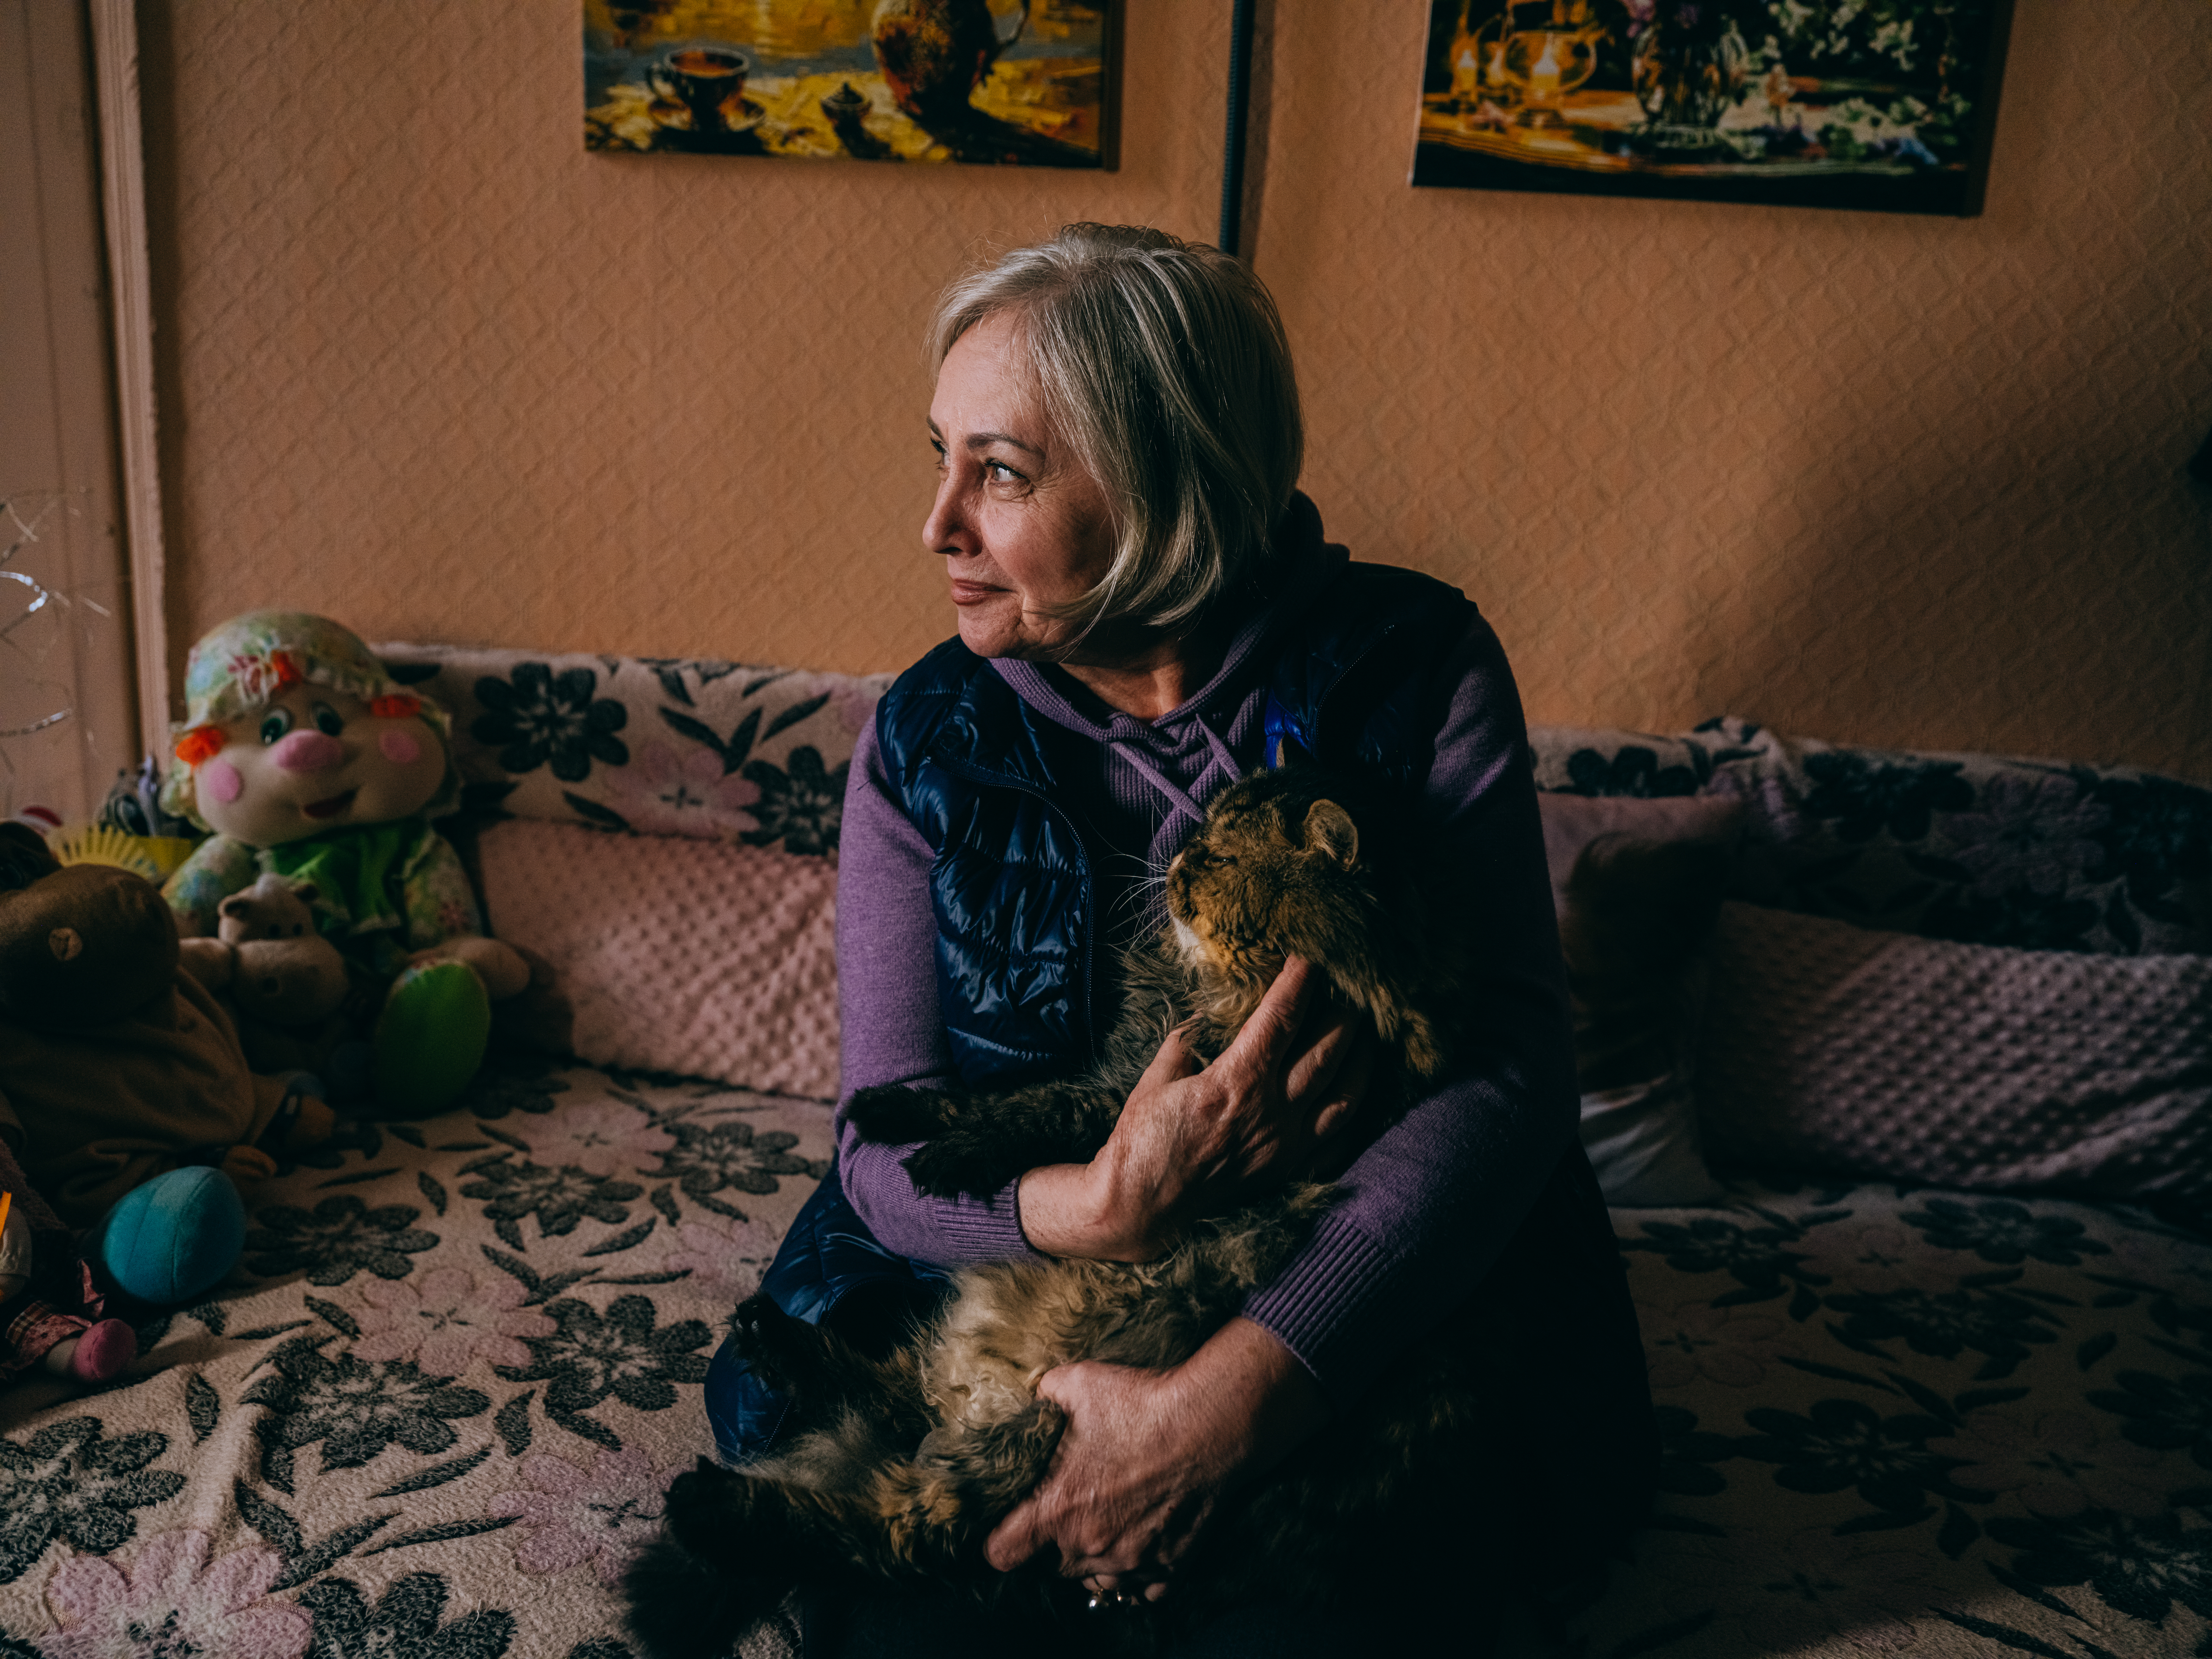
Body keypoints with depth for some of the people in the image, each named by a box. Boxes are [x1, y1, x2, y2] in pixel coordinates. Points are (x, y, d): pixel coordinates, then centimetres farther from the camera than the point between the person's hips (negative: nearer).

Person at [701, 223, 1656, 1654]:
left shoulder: (1415, 671, -13)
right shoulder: (927, 742, -6)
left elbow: (1510, 1064, -23)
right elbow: (889, 1149, -9)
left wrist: (1234, 1395, -35)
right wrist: (1102, 1205, -32)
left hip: (1346, 1308, -1)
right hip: (1027, 1271, 1)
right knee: (796, 1415, -23)